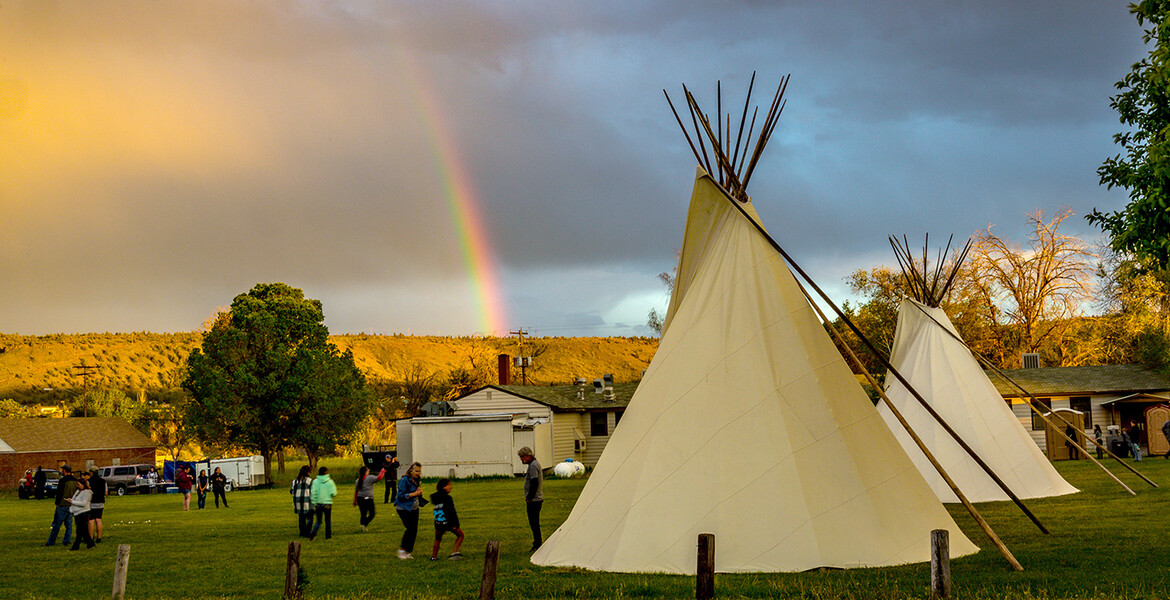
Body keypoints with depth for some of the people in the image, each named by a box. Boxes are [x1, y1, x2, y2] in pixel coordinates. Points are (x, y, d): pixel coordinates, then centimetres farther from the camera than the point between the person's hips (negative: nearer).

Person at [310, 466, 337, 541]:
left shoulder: (315, 481, -2)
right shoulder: (330, 481, -7)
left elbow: (313, 493, -6)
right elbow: (333, 493, -7)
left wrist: (314, 503, -1)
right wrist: (334, 487, 12)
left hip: (318, 504, 2)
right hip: (327, 503, -2)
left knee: (319, 521, 10)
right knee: (328, 520, 15)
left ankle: (313, 532, -14)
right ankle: (328, 535, 20)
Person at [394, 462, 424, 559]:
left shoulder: (416, 480, 12)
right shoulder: (404, 480, -12)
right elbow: (401, 495, -17)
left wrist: (419, 491, -1)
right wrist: (414, 494, -19)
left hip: (414, 508, 7)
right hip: (404, 508, -7)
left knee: (414, 530, 2)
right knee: (410, 528, -13)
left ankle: (408, 552, 10)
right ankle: (402, 550, 0)